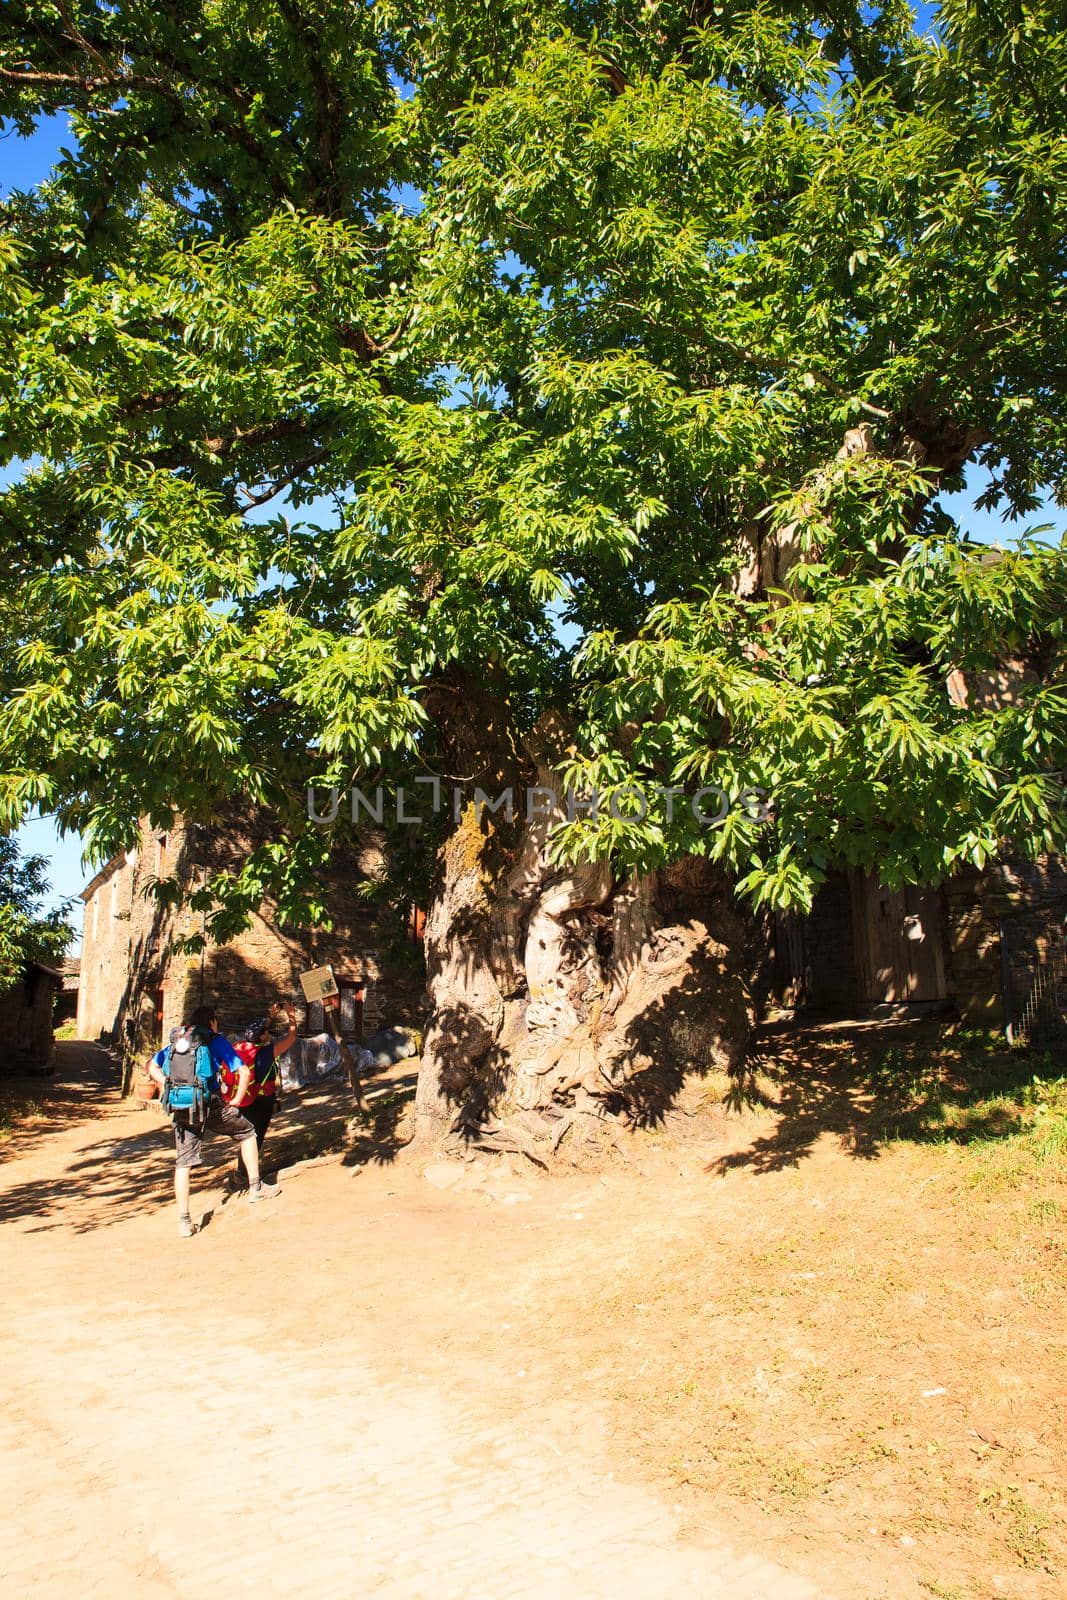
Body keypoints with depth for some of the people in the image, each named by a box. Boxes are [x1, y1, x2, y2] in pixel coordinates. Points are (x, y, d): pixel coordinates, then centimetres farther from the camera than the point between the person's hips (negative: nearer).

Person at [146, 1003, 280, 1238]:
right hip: (211, 1106, -3)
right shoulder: (216, 1041, 6)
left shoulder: (176, 1041, 18)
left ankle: (184, 1222, 8)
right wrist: (237, 1100, 8)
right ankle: (256, 1187, 20)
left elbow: (152, 1067, 14)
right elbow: (244, 1072, -1)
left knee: (183, 1164, 10)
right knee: (247, 1131, 19)